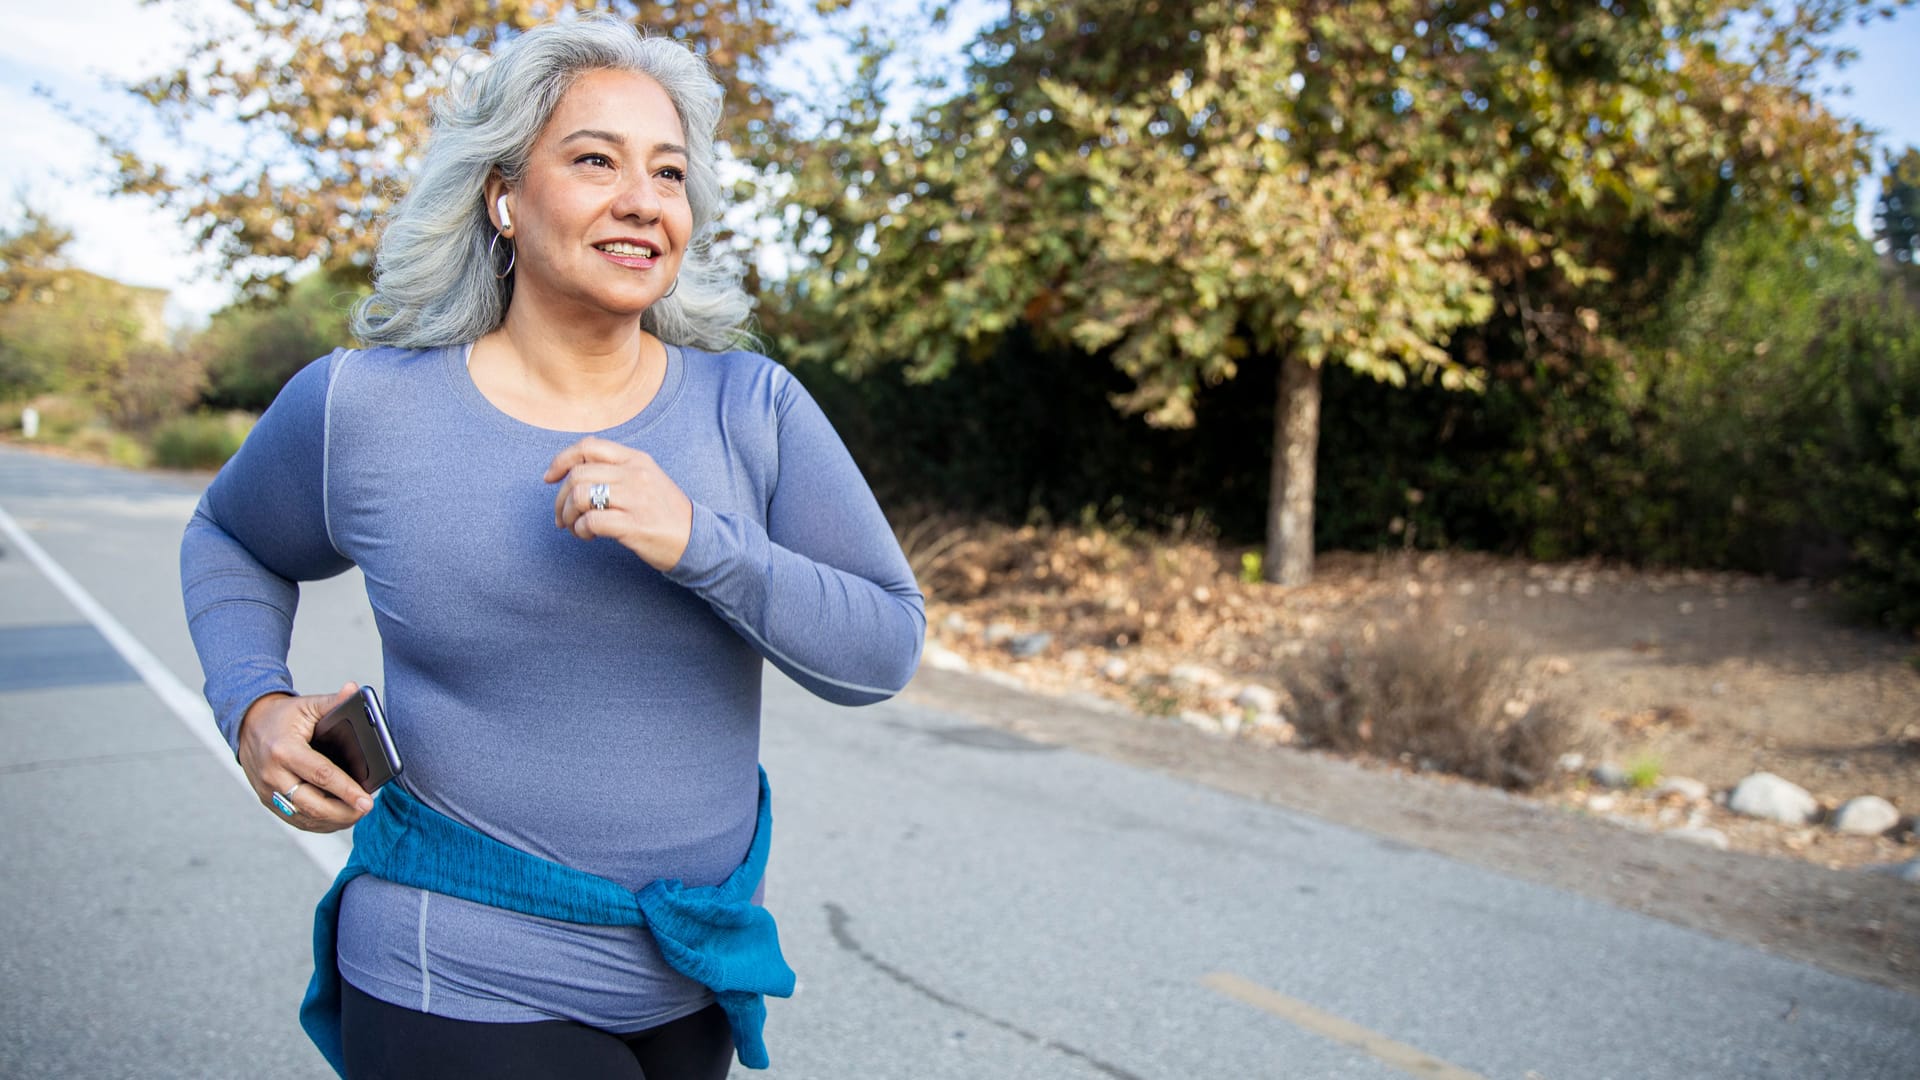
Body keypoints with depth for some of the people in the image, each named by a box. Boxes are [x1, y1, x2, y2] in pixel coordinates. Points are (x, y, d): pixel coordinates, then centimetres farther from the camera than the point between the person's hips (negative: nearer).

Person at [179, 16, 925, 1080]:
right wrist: (252, 707, -6)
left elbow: (885, 648, -9)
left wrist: (700, 540, -24)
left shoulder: (752, 408, -7)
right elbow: (230, 539, 12)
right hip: (466, 985, -3)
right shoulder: (363, 407, -8)